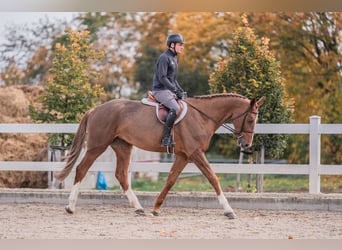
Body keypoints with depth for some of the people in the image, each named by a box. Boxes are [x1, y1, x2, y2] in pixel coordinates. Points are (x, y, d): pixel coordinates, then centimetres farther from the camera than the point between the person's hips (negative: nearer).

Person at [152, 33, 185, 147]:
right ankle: (166, 138, -30)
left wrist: (181, 90, 11)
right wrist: (175, 90, -20)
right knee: (175, 108, -30)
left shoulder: (174, 58, 19)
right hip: (160, 90, -10)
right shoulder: (164, 57, -11)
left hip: (170, 90, 10)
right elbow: (162, 78, -19)